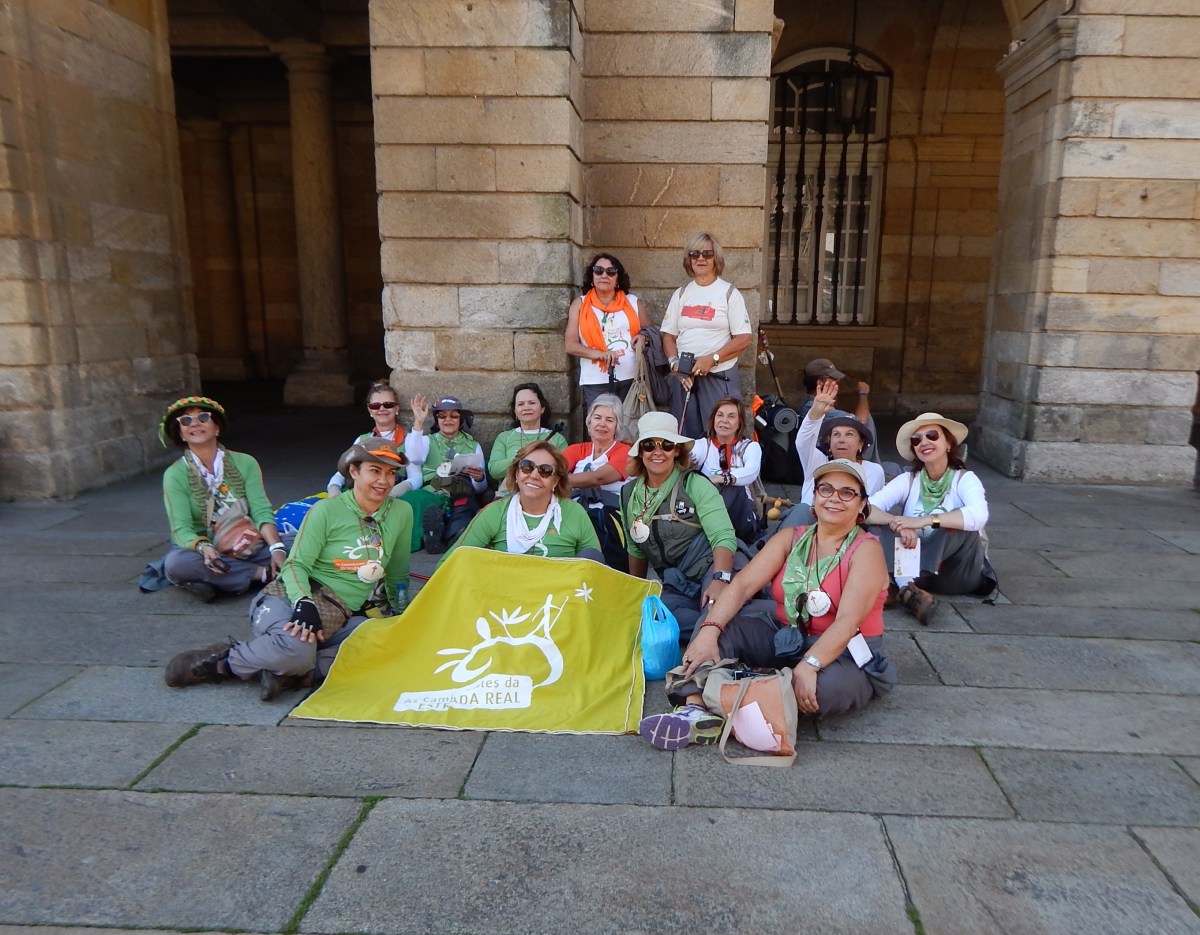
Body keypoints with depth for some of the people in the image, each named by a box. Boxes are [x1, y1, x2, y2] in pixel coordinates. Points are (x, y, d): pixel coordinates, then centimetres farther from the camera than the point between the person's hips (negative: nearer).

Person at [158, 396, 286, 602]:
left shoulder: (245, 463, 1)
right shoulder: (175, 475, -2)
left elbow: (261, 512, -7)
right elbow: (181, 529, -11)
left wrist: (276, 548, -26)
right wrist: (203, 547, -34)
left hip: (248, 546, 1)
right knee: (176, 563, -36)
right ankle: (264, 573, -26)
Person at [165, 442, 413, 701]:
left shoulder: (401, 513, 6)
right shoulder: (327, 510, -4)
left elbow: (397, 573, 19)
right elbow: (296, 564, -7)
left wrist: (396, 612, 21)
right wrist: (304, 604, -25)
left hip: (338, 619, 4)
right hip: (290, 599, -3)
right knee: (295, 647, -39)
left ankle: (288, 674, -25)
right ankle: (222, 660, -9)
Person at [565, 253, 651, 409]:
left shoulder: (633, 302, 11)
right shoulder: (580, 304, 8)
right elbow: (571, 345, 1)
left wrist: (643, 337, -2)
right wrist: (599, 354, -15)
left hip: (632, 379, 1)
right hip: (596, 383, -1)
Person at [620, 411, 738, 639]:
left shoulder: (695, 484, -3)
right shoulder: (629, 494, 11)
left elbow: (724, 537, -15)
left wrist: (720, 580, -32)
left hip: (713, 571, -5)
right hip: (676, 586, 5)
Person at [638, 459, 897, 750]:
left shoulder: (866, 549, -11)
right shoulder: (790, 538, 2)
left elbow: (848, 621, -24)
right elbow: (743, 584, -11)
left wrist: (808, 666, -39)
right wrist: (709, 631, -27)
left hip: (843, 655, -4)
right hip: (782, 638, 5)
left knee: (826, 686, -38)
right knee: (718, 620, -16)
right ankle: (696, 709, -35)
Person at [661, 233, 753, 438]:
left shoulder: (729, 294, 0)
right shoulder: (681, 294, 11)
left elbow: (743, 339, -6)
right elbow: (668, 336, 10)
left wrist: (712, 359, -15)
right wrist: (675, 362, -8)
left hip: (719, 377, -3)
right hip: (683, 376, 3)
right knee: (684, 437, 7)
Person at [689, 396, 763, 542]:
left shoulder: (750, 446, 4)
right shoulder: (702, 445, 4)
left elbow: (752, 472, -19)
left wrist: (721, 479, -37)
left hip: (740, 513, 0)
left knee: (734, 488, -30)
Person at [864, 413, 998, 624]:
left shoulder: (965, 479, -9)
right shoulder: (908, 480, -1)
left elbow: (979, 515, -32)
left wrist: (923, 521, -37)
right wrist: (896, 523, -35)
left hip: (957, 573, -2)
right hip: (913, 565, 2)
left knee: (963, 527, -30)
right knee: (878, 526, -21)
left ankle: (900, 588, -37)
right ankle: (908, 588, -40)